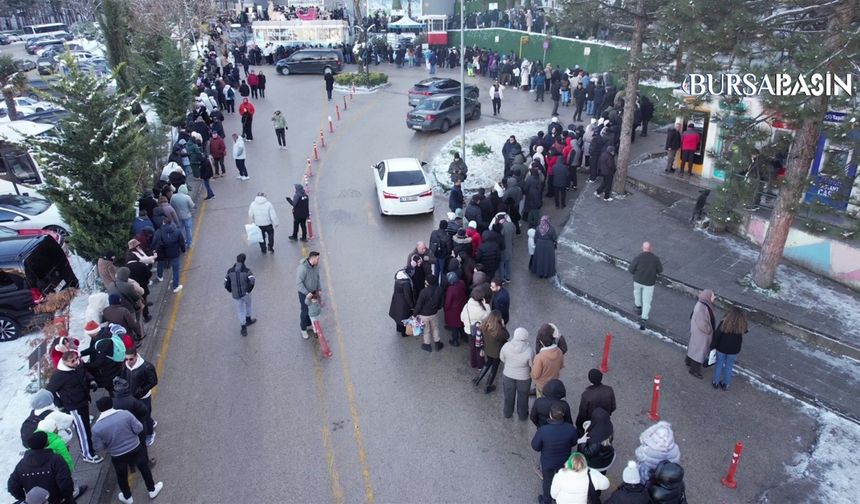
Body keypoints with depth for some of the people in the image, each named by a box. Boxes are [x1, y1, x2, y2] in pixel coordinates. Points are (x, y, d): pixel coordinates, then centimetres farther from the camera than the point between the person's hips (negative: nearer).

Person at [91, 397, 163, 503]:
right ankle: (152, 490, 41)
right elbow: (139, 429, -14)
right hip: (135, 449, 0)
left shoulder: (96, 428, -18)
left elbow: (101, 447, -8)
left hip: (118, 456, 0)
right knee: (144, 469, 24)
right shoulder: (125, 414, -21)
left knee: (122, 476, 27)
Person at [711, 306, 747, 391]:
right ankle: (725, 385, 31)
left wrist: (713, 346, -4)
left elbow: (717, 336, -17)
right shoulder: (742, 325, -18)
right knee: (729, 366, 19)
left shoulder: (724, 323, -24)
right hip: (734, 350, 2)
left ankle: (716, 382, 31)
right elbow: (745, 332, 4)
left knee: (719, 364, 18)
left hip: (721, 348, -2)